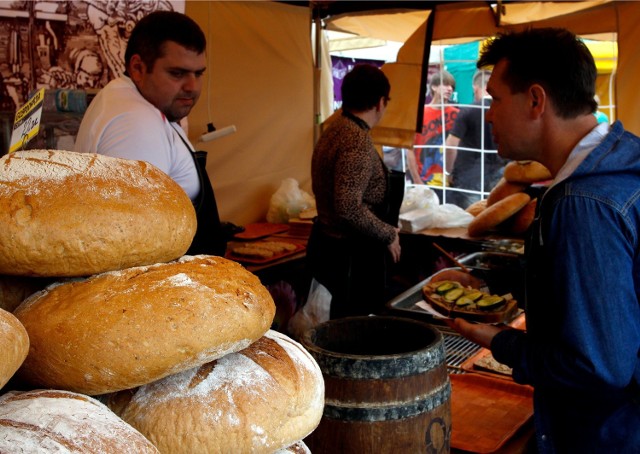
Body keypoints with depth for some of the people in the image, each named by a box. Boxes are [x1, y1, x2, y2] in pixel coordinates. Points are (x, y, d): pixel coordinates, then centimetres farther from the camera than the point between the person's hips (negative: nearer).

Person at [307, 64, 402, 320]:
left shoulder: (334, 128, 9)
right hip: (350, 255, -10)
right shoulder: (358, 141, -21)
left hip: (325, 242, 10)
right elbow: (349, 209, -28)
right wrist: (388, 234, -12)